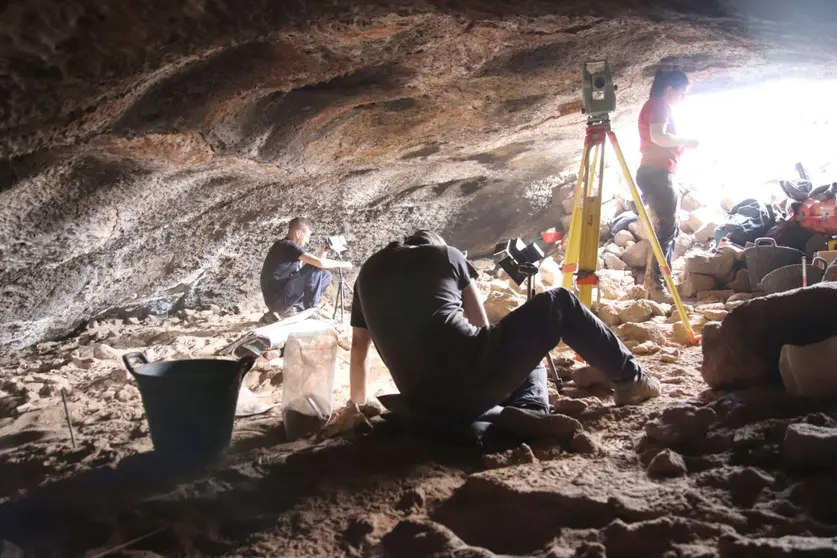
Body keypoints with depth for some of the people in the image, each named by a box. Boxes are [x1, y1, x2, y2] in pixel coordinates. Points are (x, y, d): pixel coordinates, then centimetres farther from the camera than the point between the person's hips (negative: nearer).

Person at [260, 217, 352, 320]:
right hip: (278, 299, -10)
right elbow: (319, 263, -20)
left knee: (325, 276, 13)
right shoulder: (288, 246, -14)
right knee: (316, 270, -16)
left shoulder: (285, 247, 15)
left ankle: (292, 309, 8)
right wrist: (342, 264, -6)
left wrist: (323, 253, 10)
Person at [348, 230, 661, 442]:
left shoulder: (369, 273, 25)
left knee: (525, 354, 33)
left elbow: (359, 346, 26)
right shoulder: (446, 254, 19)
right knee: (559, 304, 21)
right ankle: (629, 378, 23)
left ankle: (523, 414, 1)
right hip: (473, 370, -4)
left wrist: (358, 406, 38)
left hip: (426, 408, 4)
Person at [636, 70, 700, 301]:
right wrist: (686, 141, -10)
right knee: (666, 229, -11)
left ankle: (662, 281, 14)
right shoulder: (658, 105, -6)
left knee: (670, 228, 12)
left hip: (659, 173, 11)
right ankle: (657, 285, -12)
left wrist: (682, 145, 15)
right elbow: (658, 137, -23)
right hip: (656, 173, -11)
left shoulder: (658, 107, 25)